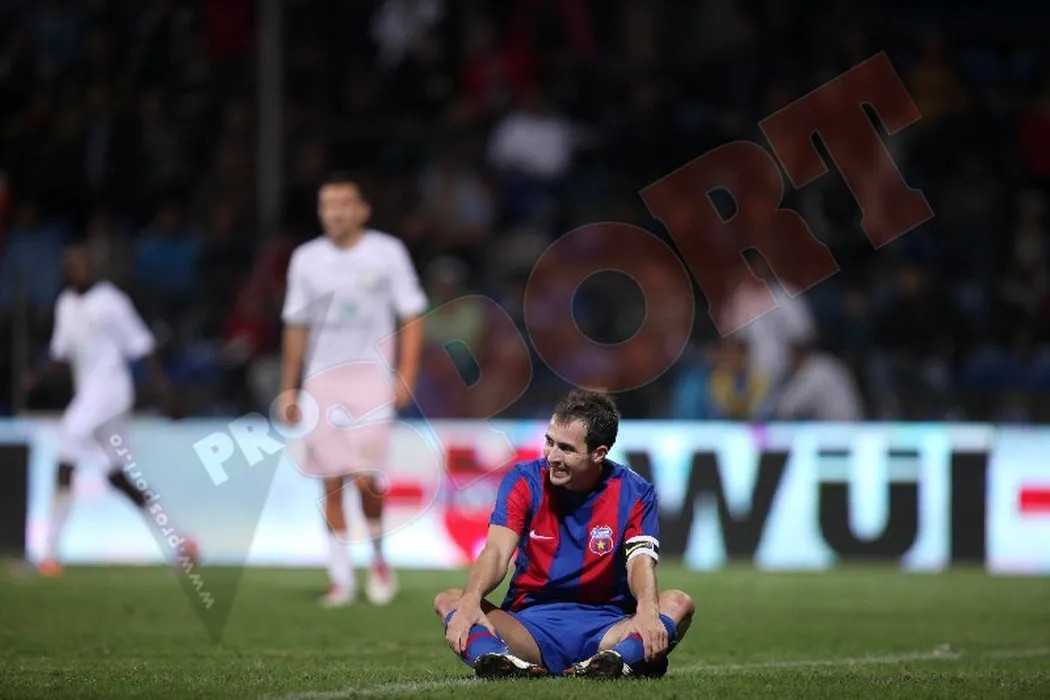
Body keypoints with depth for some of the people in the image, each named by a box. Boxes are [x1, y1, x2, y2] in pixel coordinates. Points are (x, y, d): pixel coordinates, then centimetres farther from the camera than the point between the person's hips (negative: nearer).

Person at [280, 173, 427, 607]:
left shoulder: (386, 253, 0)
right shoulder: (306, 259, 9)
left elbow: (411, 318, 1)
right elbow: (296, 327, 16)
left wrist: (405, 376, -9)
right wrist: (289, 389, 13)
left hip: (371, 376, -3)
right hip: (322, 380, 3)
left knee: (365, 478, -13)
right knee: (331, 482, 0)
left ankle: (379, 556, 11)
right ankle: (341, 577, 7)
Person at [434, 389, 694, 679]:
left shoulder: (634, 492, 0)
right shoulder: (524, 482, 0)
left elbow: (641, 562, -13)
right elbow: (497, 552, -12)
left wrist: (647, 609, -37)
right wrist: (470, 599, -34)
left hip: (606, 627, -1)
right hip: (531, 623, 1)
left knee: (679, 603, -27)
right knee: (448, 601, -23)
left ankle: (618, 660, -54)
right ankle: (498, 660, -54)